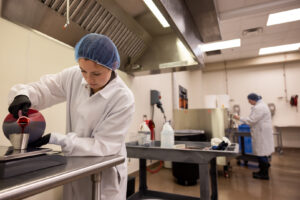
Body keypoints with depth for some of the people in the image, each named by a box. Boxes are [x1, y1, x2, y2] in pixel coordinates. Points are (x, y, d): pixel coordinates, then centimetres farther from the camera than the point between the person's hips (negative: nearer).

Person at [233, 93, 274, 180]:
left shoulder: (259, 107, -20)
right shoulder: (261, 105, 14)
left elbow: (252, 120, -22)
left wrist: (239, 118, -15)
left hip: (262, 133, -11)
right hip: (262, 132, 11)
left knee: (261, 152, -2)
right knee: (262, 151, 15)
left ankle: (264, 174, 8)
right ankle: (263, 171, 24)